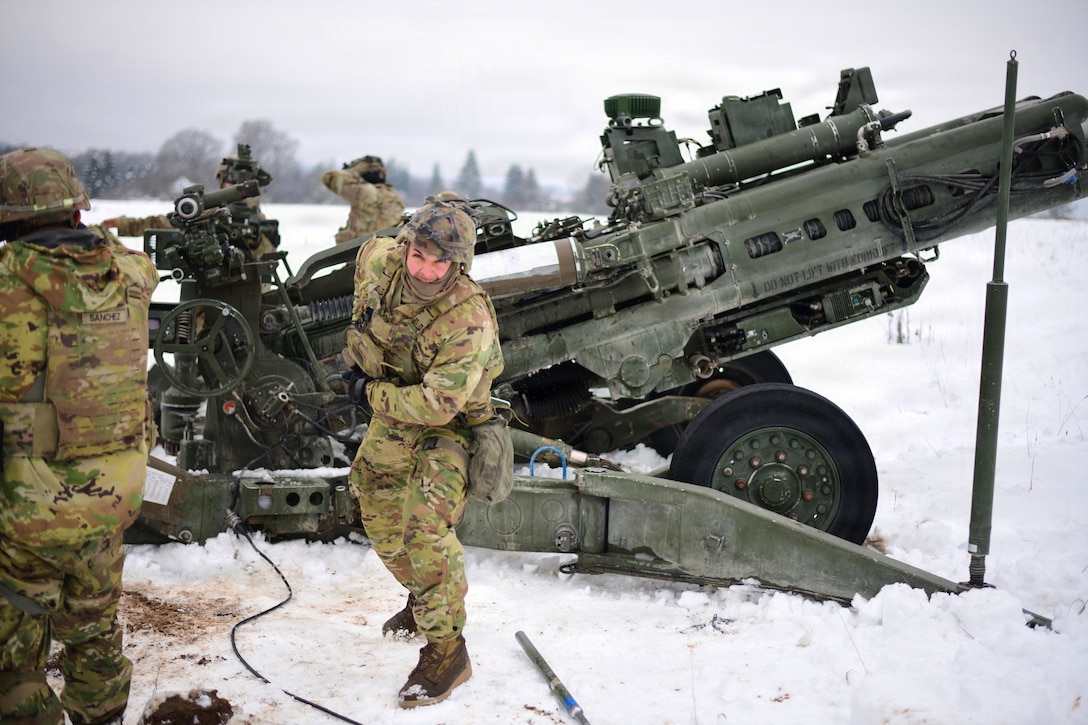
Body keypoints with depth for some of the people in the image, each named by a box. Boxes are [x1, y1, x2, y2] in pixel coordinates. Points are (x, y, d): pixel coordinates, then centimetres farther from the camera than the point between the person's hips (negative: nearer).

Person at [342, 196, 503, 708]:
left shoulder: (469, 321, -34)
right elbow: (368, 253, 12)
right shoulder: (385, 262, -15)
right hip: (391, 424, 8)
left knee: (426, 526, -25)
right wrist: (358, 333, 10)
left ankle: (447, 649, -12)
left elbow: (437, 405, -37)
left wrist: (370, 395, -23)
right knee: (380, 520, 19)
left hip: (447, 430, -7)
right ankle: (425, 597, 44)